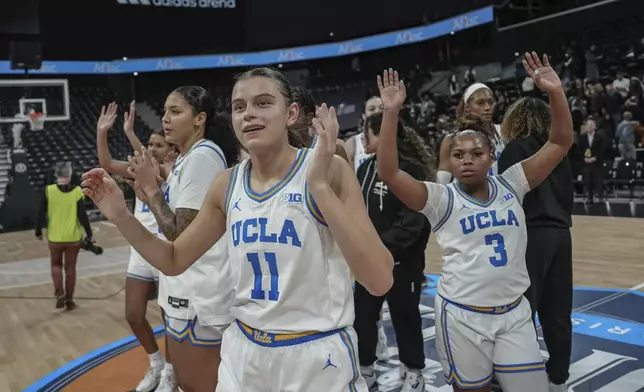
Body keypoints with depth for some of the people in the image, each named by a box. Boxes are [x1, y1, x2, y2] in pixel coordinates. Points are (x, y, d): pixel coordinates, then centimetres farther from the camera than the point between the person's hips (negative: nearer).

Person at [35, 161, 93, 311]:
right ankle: (69, 301, 19)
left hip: (55, 237, 0)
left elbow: (41, 214, -5)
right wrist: (89, 234, 2)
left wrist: (38, 232, 10)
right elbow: (82, 215, -9)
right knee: (70, 268, 12)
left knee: (56, 265, 21)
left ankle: (59, 293, 2)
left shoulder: (48, 190, -10)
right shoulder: (76, 191, -10)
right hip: (73, 237, 0)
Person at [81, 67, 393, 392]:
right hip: (244, 352, 5)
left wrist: (320, 185, -29)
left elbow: (380, 281, -23)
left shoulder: (329, 171, -14)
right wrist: (121, 216, -4)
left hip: (317, 357, -4)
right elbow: (174, 260, 11)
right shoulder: (227, 186, 1)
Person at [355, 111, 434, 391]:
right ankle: (365, 368, 30)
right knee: (362, 314, 11)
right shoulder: (366, 168, 6)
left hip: (401, 259, -6)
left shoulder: (409, 169, -17)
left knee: (404, 315, 10)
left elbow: (412, 221, -21)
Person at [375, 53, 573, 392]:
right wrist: (391, 113, -25)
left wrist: (555, 92, -13)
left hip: (513, 312, 3)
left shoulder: (510, 186, 2)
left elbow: (561, 142, 0)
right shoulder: (441, 199, -6)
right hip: (462, 316, -2)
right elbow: (388, 174, -19)